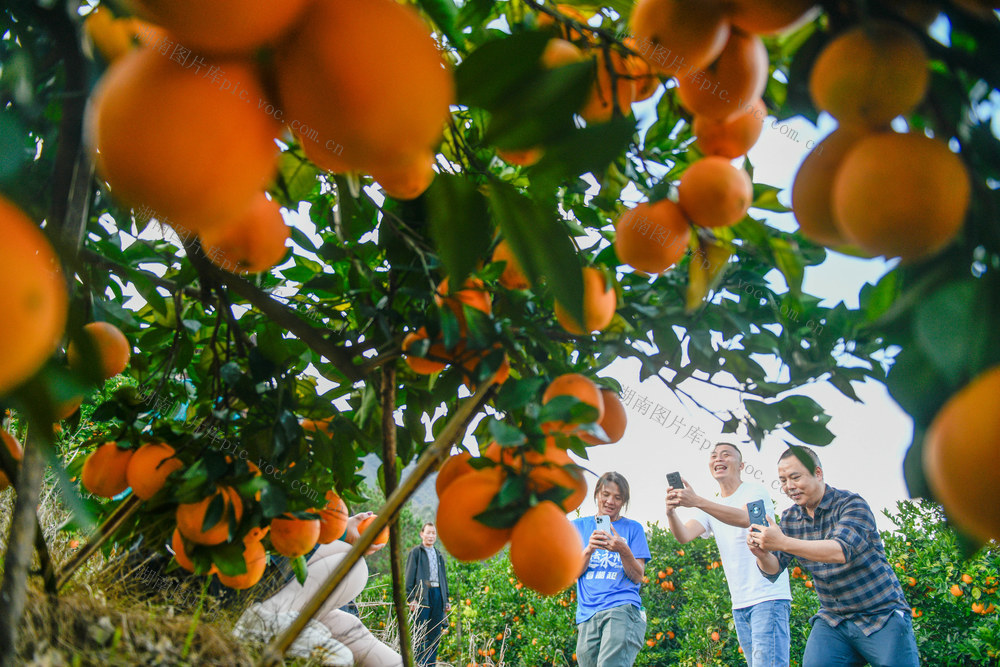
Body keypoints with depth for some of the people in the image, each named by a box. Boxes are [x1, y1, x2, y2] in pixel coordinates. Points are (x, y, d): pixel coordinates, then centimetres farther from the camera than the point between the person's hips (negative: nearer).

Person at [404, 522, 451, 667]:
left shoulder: (439, 555, 21)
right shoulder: (415, 552, 3)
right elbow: (409, 577, -2)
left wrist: (446, 600, 17)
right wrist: (412, 598, -12)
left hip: (438, 594, 5)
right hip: (422, 594, -5)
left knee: (435, 633, 5)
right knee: (422, 633, -6)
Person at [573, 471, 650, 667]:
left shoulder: (632, 528, 11)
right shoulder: (579, 526, 17)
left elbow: (637, 578, 5)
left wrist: (623, 550, -14)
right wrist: (589, 550, -10)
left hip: (623, 609, -3)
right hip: (587, 615, 3)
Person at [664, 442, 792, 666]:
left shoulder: (755, 490, -4)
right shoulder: (711, 508, 14)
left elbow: (745, 518, -27)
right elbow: (684, 536, -3)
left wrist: (698, 502, -39)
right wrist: (671, 512, -26)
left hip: (768, 596, -7)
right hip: (739, 603, 7)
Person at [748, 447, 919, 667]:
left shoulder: (852, 504, -14)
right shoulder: (790, 518, 4)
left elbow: (842, 550, -32)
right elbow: (774, 570, -1)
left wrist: (783, 543, -39)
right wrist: (762, 554, -24)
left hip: (882, 616, -4)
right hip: (832, 620, 4)